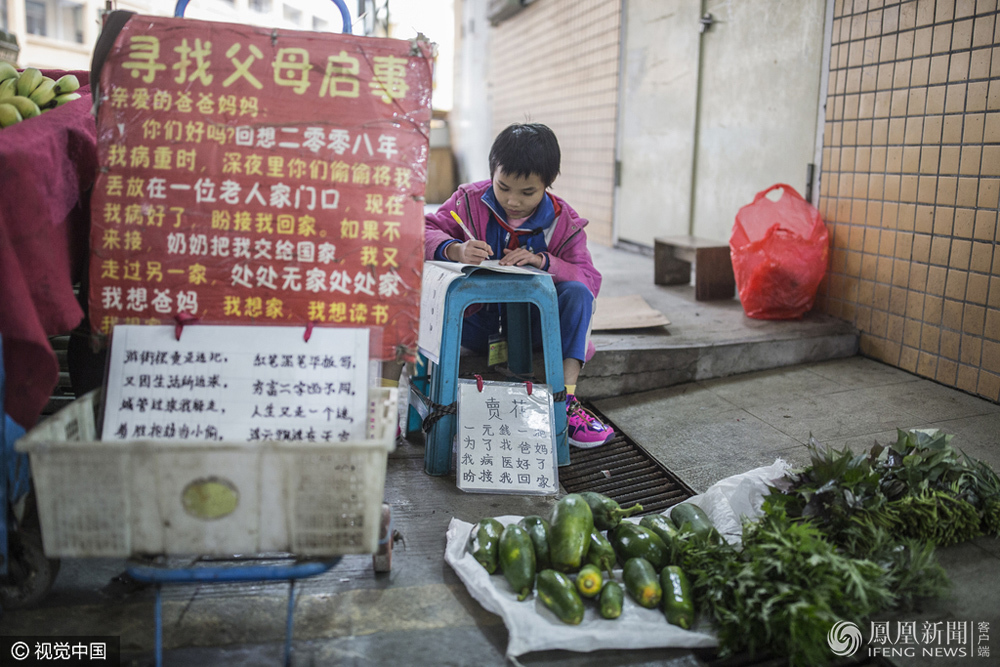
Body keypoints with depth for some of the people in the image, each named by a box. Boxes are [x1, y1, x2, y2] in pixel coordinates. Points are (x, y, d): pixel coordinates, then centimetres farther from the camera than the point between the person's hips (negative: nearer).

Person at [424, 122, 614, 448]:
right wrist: (455, 250, -34)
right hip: (475, 320, 0)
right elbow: (425, 232, -12)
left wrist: (542, 261, -28)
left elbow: (589, 280, -10)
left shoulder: (564, 223, -3)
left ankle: (566, 398, -26)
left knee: (578, 294, -27)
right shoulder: (469, 200, -2)